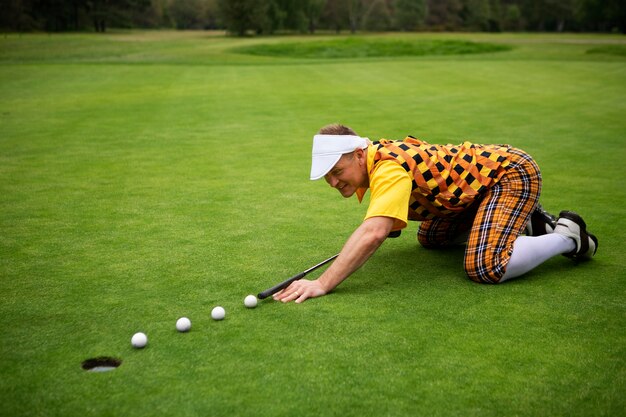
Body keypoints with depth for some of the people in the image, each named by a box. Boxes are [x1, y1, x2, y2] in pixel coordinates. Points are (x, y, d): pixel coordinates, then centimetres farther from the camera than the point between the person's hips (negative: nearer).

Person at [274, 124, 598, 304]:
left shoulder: (389, 168, -32)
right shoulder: (376, 155, -3)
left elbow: (373, 234, -47)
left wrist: (322, 284, -50)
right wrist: (392, 224, -2)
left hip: (512, 173, -10)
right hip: (480, 181, 10)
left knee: (485, 269, -28)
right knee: (431, 238, 23)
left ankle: (568, 236, -3)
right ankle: (524, 221, 27)